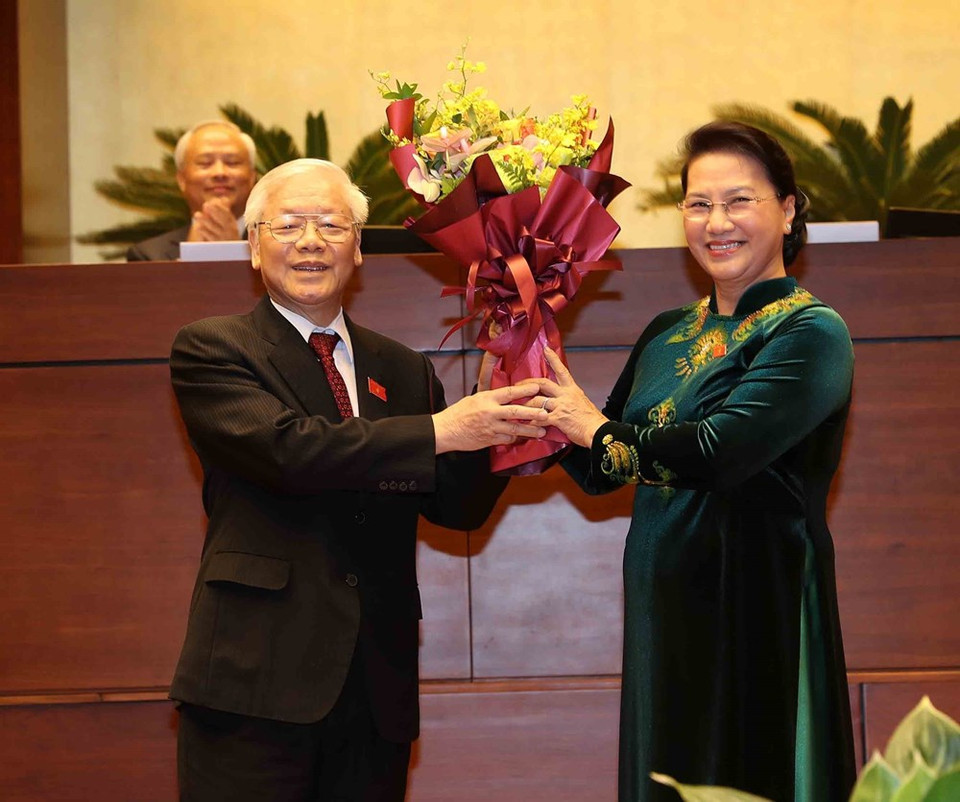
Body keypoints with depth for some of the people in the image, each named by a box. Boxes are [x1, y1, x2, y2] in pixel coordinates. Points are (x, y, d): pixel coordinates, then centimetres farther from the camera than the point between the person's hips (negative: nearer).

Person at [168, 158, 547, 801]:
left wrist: (500, 439, -8)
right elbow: (287, 447, -17)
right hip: (258, 684, -4)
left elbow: (457, 507, 12)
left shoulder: (405, 370, 16)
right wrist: (439, 430, -19)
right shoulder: (211, 351, 1)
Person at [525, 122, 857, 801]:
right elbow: (599, 471, 12)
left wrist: (600, 430, -8)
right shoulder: (667, 335, 11)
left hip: (758, 614, -6)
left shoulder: (811, 332, -10)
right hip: (663, 612, 6)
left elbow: (721, 451, -23)